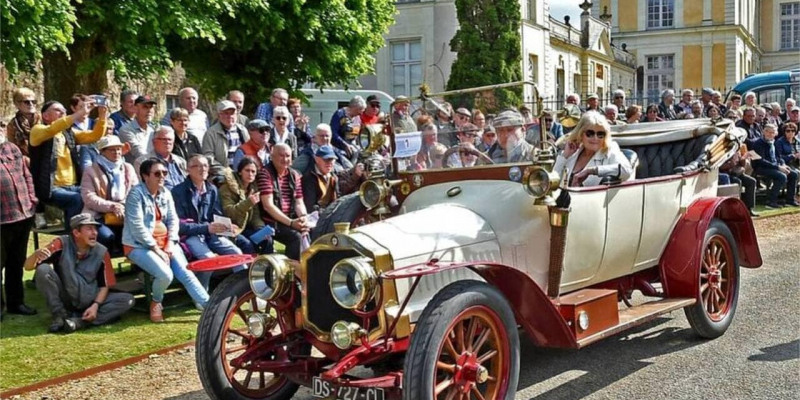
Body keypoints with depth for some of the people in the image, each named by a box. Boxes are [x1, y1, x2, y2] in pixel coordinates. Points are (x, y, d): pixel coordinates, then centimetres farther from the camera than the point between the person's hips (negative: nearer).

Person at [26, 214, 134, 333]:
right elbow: (28, 266, -17)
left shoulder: (101, 252, -9)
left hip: (90, 302, 2)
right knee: (43, 269, -25)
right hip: (64, 300, -2)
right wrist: (36, 254, -40)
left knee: (127, 300, -20)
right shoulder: (62, 244, -14)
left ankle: (78, 321, -29)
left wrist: (95, 305, -19)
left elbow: (104, 285, -2)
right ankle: (60, 316, -13)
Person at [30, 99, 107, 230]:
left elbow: (94, 136, 10)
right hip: (51, 189, -6)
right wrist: (79, 113, -29)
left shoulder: (69, 133, 18)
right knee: (78, 200, -31)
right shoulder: (37, 130, 0)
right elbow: (51, 130, -23)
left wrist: (101, 116, -8)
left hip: (73, 187, 6)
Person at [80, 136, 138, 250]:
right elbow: (88, 198, -7)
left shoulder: (128, 168, 19)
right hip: (99, 216, -3)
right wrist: (111, 206, -19)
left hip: (125, 216, 3)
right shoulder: (91, 171, 5)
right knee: (106, 236, -34)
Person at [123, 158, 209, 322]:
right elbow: (137, 227, -18)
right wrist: (156, 249, -17)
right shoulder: (136, 194, -13)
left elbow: (173, 219, 10)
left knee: (186, 273, -12)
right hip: (139, 245, -6)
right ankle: (156, 303, 4)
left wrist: (170, 243, -6)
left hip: (164, 242, 6)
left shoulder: (165, 193, 8)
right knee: (166, 275, -26)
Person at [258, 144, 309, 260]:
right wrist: (290, 223, -17)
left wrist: (303, 218, -10)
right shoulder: (265, 173, -4)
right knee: (296, 237, -27)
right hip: (271, 222, -5)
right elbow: (268, 206, -12)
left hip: (292, 221, 5)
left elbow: (299, 203, 13)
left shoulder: (295, 175, 15)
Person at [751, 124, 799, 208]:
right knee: (782, 176, -28)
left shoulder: (773, 143, 12)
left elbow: (778, 157, 21)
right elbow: (761, 161, -21)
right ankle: (771, 201, -24)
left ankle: (790, 199, 7)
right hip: (761, 168, -9)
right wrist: (778, 167, -23)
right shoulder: (758, 143, -14)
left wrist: (783, 165, -2)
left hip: (774, 167, 9)